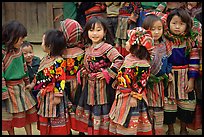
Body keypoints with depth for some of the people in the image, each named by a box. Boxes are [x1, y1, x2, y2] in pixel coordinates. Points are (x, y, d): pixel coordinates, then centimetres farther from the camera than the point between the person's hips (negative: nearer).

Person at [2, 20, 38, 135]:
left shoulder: (19, 50, 5)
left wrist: (27, 83, 20)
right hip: (9, 88, -7)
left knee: (28, 112, 12)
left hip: (21, 86, 7)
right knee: (10, 116, 7)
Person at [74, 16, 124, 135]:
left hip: (103, 87, -7)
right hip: (90, 86, 7)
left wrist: (107, 73, -23)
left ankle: (103, 131, 17)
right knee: (90, 111, 16)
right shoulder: (88, 48, 7)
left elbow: (119, 61, -28)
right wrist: (84, 72, 6)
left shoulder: (107, 48, -17)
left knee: (101, 111, 2)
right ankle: (91, 131, 32)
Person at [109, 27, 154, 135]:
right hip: (122, 95, 8)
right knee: (119, 121, 16)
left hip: (132, 98, -8)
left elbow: (141, 83, -18)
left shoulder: (142, 65, -21)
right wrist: (117, 84, 13)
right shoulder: (128, 58, 4)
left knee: (127, 123, 4)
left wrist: (133, 97, -15)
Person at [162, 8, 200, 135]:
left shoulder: (190, 41, -5)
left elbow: (194, 61, -3)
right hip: (168, 77, -1)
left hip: (185, 77, 1)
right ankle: (170, 129, 26)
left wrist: (192, 79, -6)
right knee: (169, 103, 7)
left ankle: (183, 129, 30)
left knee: (186, 104, 9)